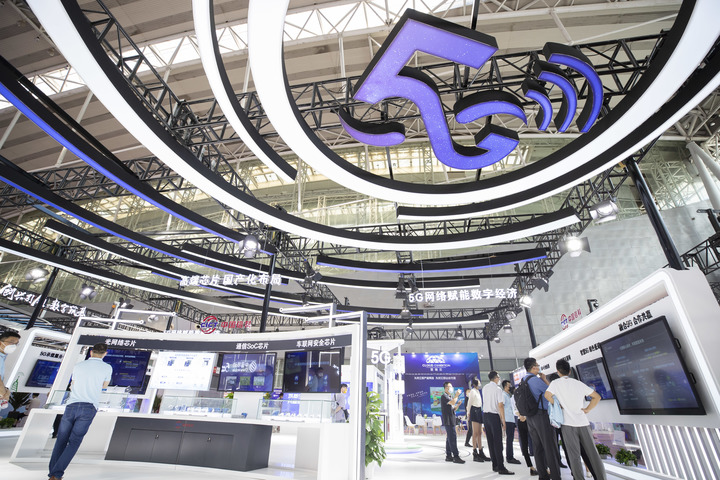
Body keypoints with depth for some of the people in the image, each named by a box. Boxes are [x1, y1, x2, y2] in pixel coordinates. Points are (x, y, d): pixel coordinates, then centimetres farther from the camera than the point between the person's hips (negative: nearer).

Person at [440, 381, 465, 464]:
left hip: (452, 420, 9)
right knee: (453, 438, -11)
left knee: (449, 438, 10)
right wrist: (456, 395, -16)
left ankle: (448, 456, 15)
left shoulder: (451, 396, 20)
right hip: (448, 420, -9)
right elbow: (452, 402, -26)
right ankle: (456, 457, -10)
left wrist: (458, 405, 5)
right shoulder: (444, 396, -10)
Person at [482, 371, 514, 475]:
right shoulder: (497, 389, -11)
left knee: (490, 441, 11)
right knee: (498, 442, -3)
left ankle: (494, 465, 18)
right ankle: (501, 468, -2)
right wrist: (503, 420, -10)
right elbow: (500, 405, -15)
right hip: (494, 416, -6)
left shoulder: (484, 388, 9)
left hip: (485, 415, 7)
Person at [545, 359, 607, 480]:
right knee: (592, 453, 10)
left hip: (568, 424, -3)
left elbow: (547, 395, -17)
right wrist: (587, 409, 12)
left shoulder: (556, 383, -1)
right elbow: (597, 397, 10)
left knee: (574, 456, 1)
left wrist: (558, 405, -1)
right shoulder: (578, 383, 10)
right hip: (583, 422, 4)